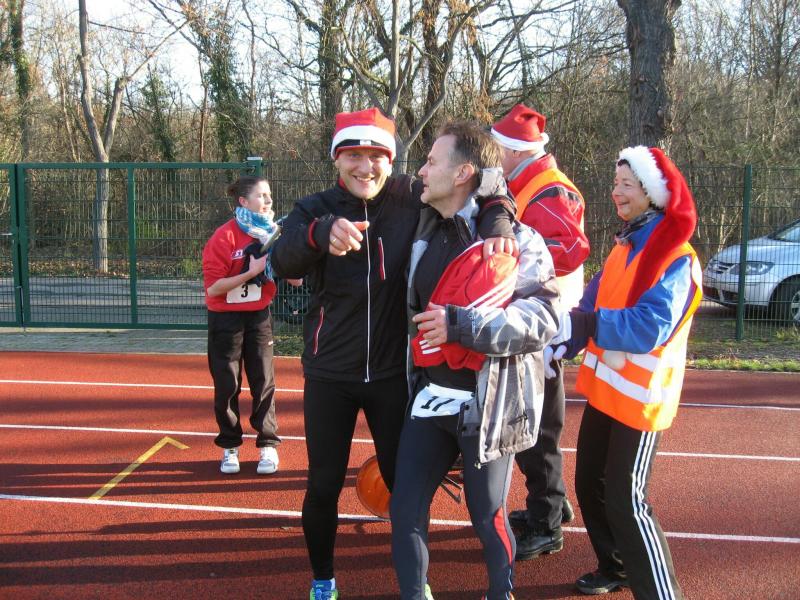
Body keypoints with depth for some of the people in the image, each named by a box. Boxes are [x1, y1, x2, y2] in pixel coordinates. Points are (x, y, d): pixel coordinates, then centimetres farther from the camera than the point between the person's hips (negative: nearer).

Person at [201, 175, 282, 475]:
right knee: (227, 385, 5)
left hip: (259, 317, 3)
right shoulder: (224, 237, -14)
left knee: (263, 382, 3)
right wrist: (251, 272, -24)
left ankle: (267, 446, 12)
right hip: (226, 319, -3)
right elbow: (213, 287, -18)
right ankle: (230, 448, 19)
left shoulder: (272, 233, 1)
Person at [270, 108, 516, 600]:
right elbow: (284, 263, -28)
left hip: (393, 373, 0)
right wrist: (322, 233, -50)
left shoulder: (411, 199, -7)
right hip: (329, 375, 0)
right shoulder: (316, 208, -8)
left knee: (402, 478, 13)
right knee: (324, 484, 7)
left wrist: (498, 225, -22)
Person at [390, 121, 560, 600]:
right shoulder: (428, 232, 10)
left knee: (487, 514, 9)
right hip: (429, 396, 6)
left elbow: (544, 320, -20)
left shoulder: (517, 239, -12)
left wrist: (462, 325, -27)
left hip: (488, 404, -6)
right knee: (405, 508, 7)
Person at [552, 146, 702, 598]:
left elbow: (649, 327, -27)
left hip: (639, 398, -9)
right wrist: (557, 344, -3)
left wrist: (581, 323, -29)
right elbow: (593, 308, 10)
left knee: (626, 501, -7)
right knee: (590, 485, 18)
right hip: (603, 389, 9)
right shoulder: (626, 246, 10)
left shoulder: (676, 258, -16)